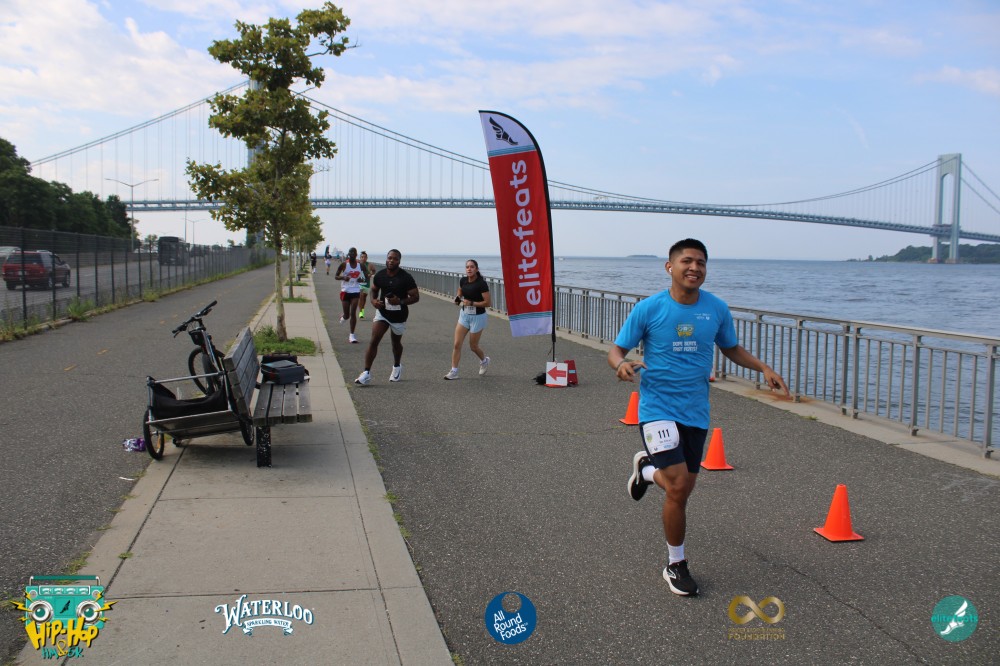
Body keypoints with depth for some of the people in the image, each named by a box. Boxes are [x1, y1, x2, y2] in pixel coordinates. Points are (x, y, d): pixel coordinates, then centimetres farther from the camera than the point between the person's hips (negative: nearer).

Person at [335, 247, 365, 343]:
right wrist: (343, 277, -22)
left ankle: (352, 335, -2)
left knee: (353, 313, -7)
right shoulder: (344, 264, -5)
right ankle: (343, 317, 43)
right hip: (345, 291, -1)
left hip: (356, 291, 1)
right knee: (347, 315, 4)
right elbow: (336, 276, 0)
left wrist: (361, 279, -8)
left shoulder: (360, 264, 1)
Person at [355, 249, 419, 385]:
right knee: (373, 341, -12)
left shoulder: (406, 278, -14)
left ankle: (397, 367, 44)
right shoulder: (379, 275, -4)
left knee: (396, 342, 18)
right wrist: (374, 300, -8)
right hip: (382, 313, 2)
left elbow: (415, 297, -12)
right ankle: (366, 372, -11)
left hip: (399, 316, -2)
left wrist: (400, 301, -27)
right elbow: (374, 290, 14)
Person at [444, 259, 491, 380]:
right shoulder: (463, 281, -1)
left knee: (473, 346, 9)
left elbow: (487, 303, -19)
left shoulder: (481, 284, -19)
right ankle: (454, 371, 2)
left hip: (477, 316, -5)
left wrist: (471, 303, -24)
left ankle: (484, 361, 39)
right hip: (464, 315, 5)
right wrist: (458, 299, 0)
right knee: (457, 344, -4)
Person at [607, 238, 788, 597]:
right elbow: (616, 349, -4)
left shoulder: (717, 309, 1)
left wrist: (764, 368, -2)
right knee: (678, 487, -14)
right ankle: (676, 565, 8)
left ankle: (647, 468, 49)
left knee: (682, 489, 13)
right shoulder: (649, 308, -9)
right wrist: (621, 364, -27)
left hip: (696, 412, 5)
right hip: (657, 409, -4)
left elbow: (732, 348, 16)